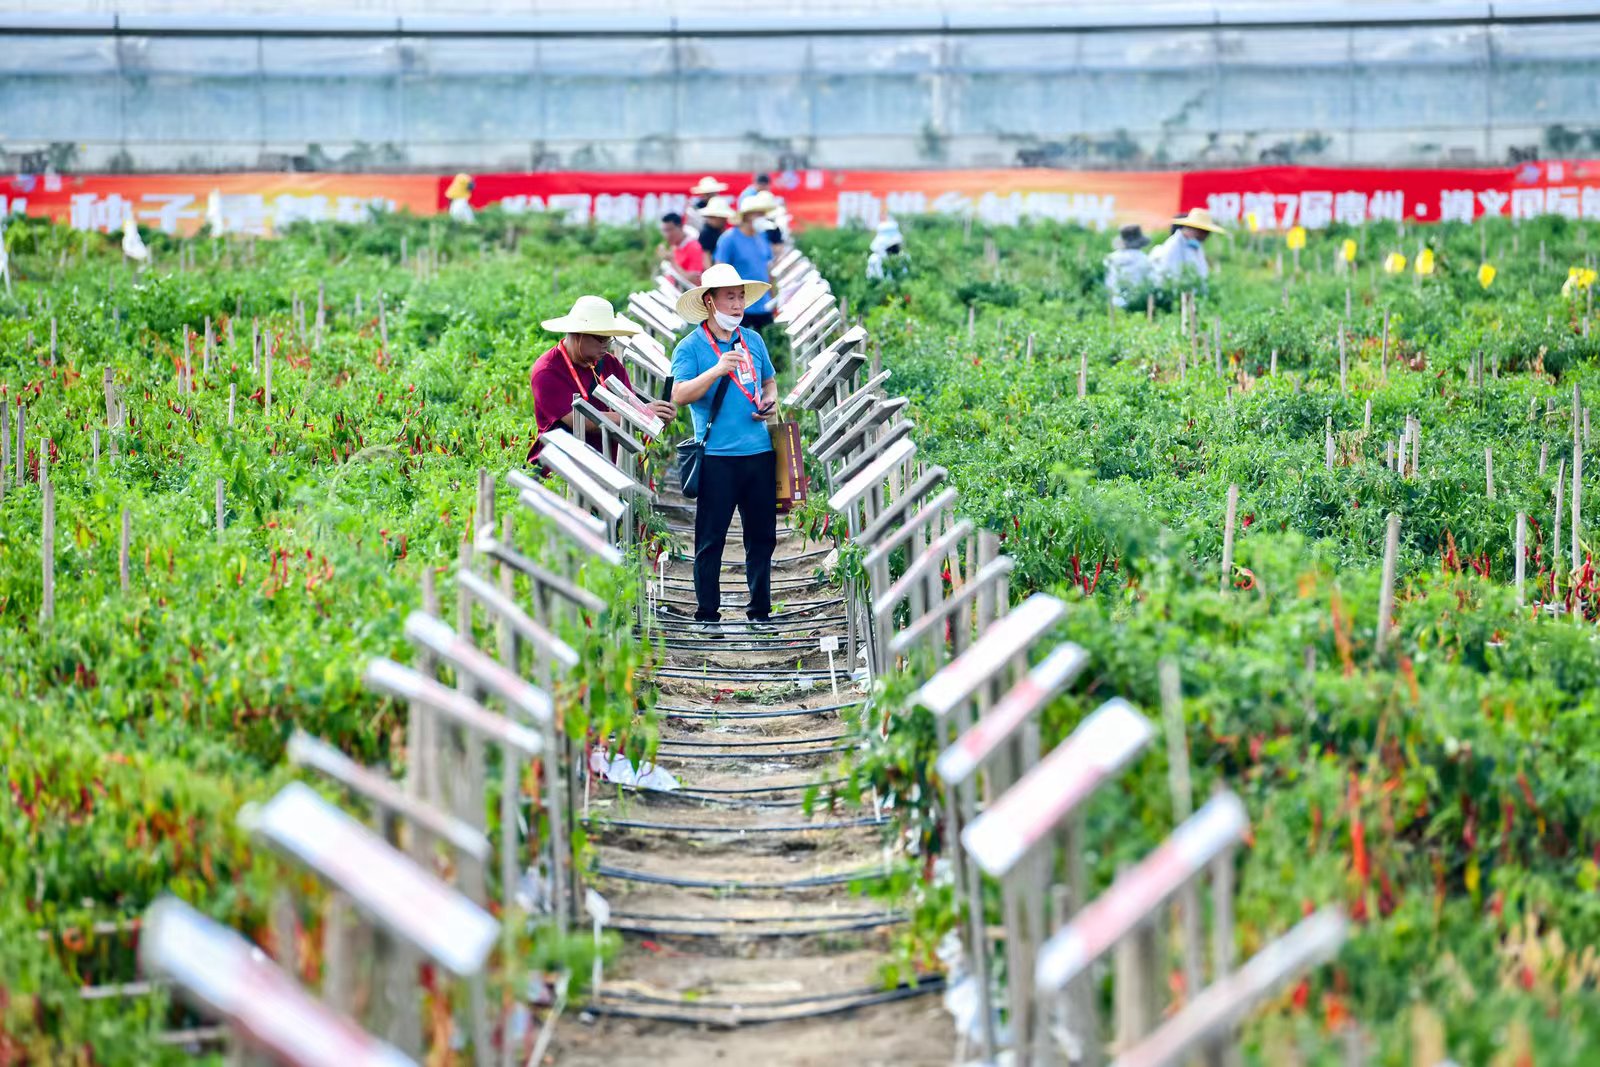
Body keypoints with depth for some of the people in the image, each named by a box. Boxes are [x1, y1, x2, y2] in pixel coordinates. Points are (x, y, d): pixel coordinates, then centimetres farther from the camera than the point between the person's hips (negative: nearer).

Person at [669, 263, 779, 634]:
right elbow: (679, 395, -15)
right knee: (711, 539, -3)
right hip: (717, 455, -5)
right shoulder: (691, 347, -4)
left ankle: (760, 610, 20)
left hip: (759, 453, 5)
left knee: (763, 535, 10)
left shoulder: (753, 340, 13)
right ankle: (707, 613, 5)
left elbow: (770, 379, 27)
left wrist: (770, 399, 5)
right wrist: (717, 370, -27)